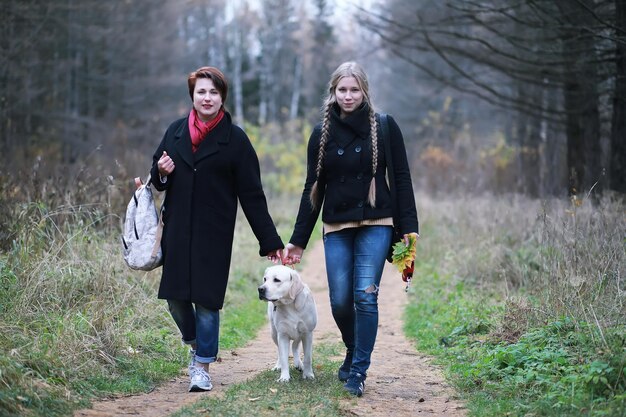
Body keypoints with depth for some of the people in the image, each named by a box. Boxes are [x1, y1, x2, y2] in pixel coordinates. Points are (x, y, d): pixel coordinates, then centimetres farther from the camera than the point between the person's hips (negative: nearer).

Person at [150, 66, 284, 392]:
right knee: (175, 296, 4)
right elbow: (157, 178, 18)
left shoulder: (234, 139, -3)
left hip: (214, 233, -3)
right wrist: (162, 172, -8)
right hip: (177, 229, 3)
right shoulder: (176, 131, 7)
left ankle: (202, 366, 12)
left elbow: (251, 193, -2)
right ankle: (196, 344, 31)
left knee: (207, 299, -2)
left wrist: (269, 240, -4)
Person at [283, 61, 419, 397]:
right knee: (340, 301, -1)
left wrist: (409, 227, -7)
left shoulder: (384, 127, 0)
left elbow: (401, 179, 1)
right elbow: (313, 189, 9)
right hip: (336, 228, 2)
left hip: (375, 225, -2)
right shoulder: (322, 133, 7)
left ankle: (358, 371, -2)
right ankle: (353, 353, 26)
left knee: (365, 295, -11)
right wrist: (298, 240, 6)